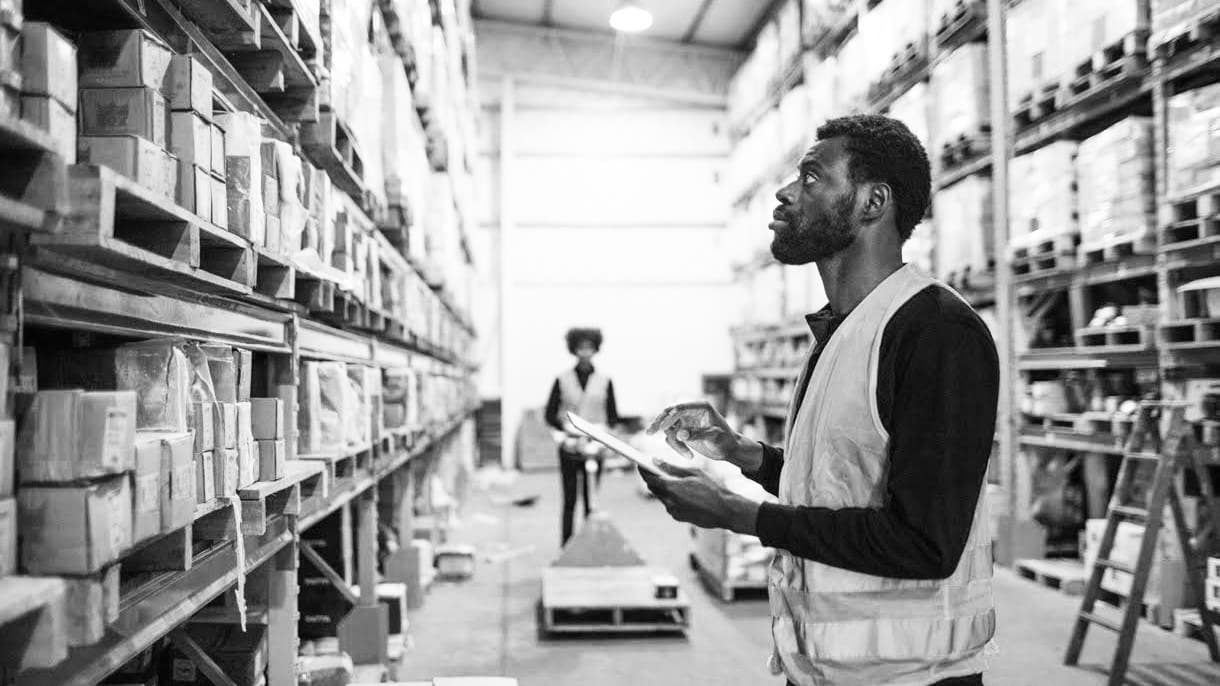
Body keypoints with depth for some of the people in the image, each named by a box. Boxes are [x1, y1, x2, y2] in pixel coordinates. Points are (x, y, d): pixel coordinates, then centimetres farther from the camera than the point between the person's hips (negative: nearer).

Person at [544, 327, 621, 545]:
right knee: (569, 501, 1)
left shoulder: (604, 381, 5)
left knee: (591, 501, 3)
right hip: (569, 449, -1)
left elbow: (613, 416, 7)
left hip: (594, 449, 1)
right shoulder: (562, 380, 2)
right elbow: (550, 414, 4)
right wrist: (565, 427, -14)